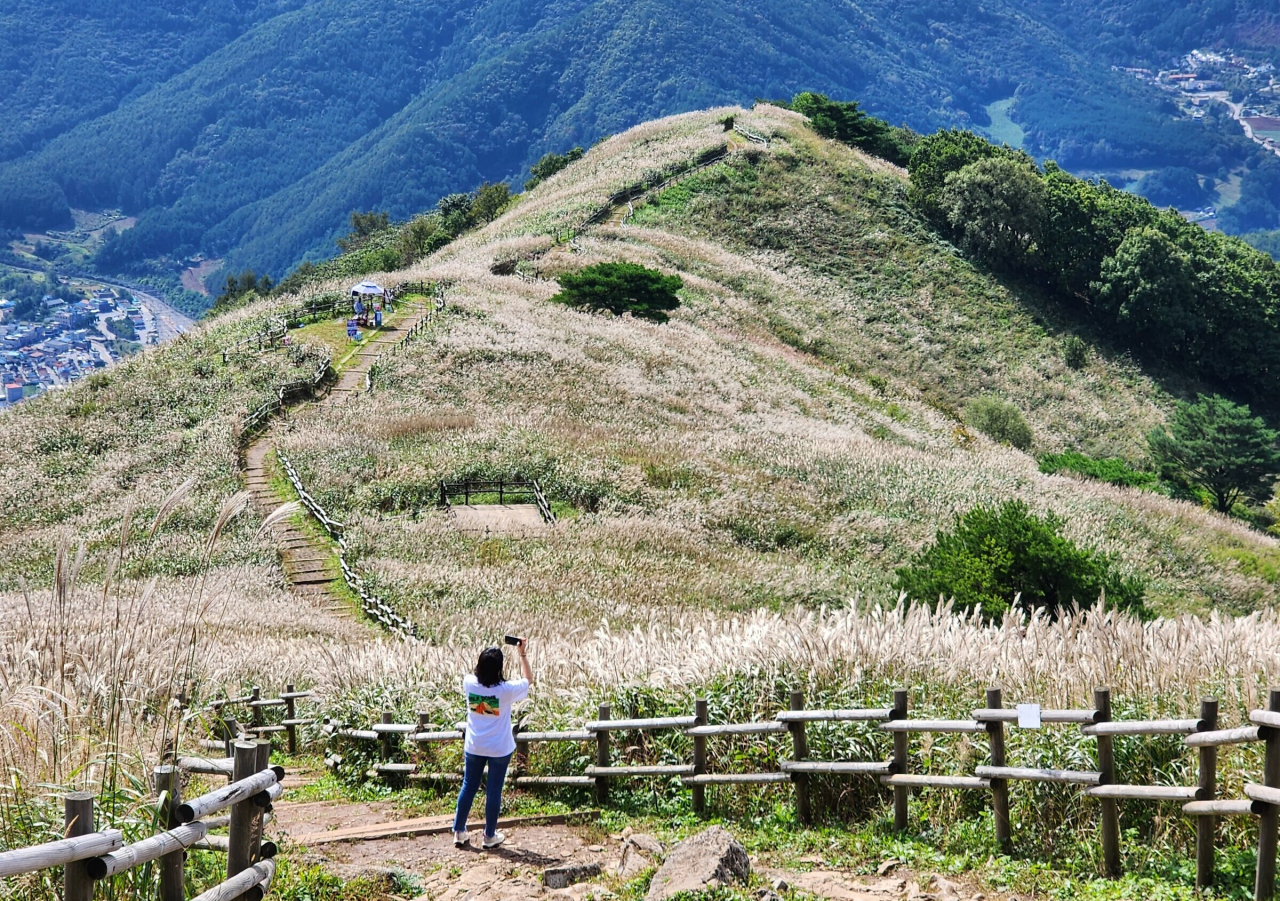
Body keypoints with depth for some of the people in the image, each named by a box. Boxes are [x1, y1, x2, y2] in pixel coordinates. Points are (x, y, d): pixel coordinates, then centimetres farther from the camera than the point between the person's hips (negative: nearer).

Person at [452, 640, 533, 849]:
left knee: (468, 787, 15)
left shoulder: (469, 683, -12)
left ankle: (459, 832, 24)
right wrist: (522, 653, 2)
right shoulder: (506, 690, -20)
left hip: (474, 747, 3)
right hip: (499, 749, -3)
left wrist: (487, 657, 11)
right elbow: (528, 679, -1)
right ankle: (490, 836, 18)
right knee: (494, 791, 8)